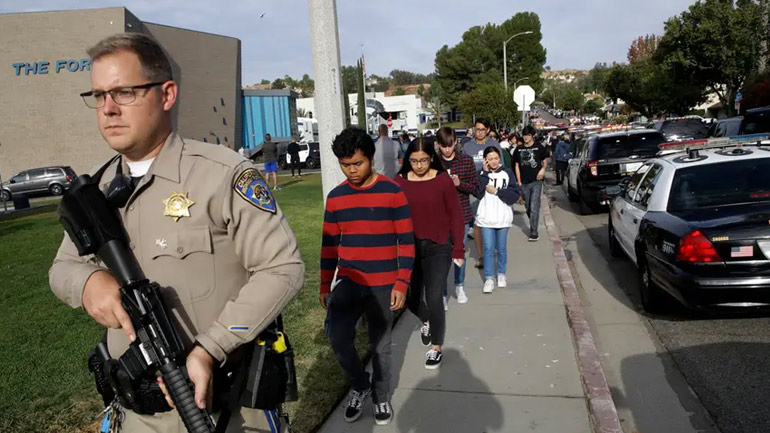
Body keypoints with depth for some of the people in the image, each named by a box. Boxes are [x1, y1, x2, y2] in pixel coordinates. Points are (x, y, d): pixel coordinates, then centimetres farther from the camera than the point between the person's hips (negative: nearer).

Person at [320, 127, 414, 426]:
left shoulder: (393, 192, -7)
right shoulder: (335, 197, 3)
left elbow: (406, 241, -6)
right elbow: (329, 244, 9)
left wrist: (402, 283, -10)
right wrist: (325, 285, 8)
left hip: (383, 284, -2)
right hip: (347, 282, 2)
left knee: (380, 345, 9)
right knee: (337, 337, -14)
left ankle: (381, 397, 34)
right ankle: (360, 386, 14)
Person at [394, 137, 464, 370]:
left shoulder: (443, 180, -9)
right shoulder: (399, 182, -4)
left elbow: (455, 216, -4)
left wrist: (458, 249, -3)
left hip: (438, 248, -3)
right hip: (409, 247, 3)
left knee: (434, 298, -5)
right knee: (411, 297, 14)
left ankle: (436, 347, 17)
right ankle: (426, 322, 48)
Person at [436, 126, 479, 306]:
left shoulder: (466, 160, -1)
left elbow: (476, 188, 1)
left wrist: (460, 183, -17)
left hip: (462, 215, 1)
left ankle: (459, 286, 35)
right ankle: (441, 293, 13)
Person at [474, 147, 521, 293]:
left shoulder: (507, 173, -2)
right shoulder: (482, 173, 0)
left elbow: (516, 194, -8)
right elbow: (478, 193, -16)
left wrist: (496, 191, -15)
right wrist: (485, 173, -15)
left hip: (503, 217, 0)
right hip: (486, 218, 0)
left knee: (501, 248, 13)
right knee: (488, 249, 0)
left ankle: (501, 274, 30)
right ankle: (489, 278, 9)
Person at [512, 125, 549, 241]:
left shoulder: (539, 147, 0)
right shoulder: (519, 149, 9)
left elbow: (545, 161, 10)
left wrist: (543, 169, -12)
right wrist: (519, 182, 7)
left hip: (536, 182, -4)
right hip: (524, 183, 4)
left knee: (534, 208, -10)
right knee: (528, 208, 12)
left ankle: (534, 233, -7)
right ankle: (533, 225, 33)